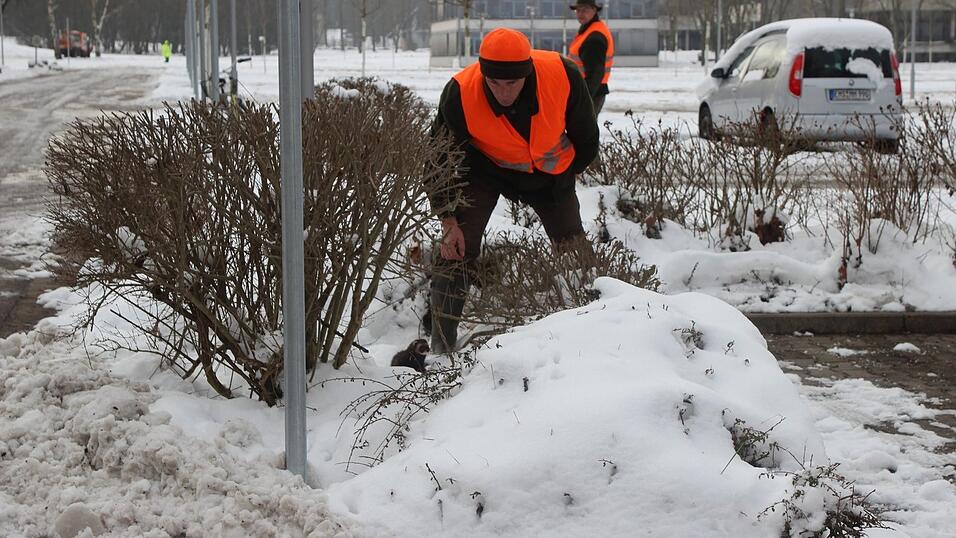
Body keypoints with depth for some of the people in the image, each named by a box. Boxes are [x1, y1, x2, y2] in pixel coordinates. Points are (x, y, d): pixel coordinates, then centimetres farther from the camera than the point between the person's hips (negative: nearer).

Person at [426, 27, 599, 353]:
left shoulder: (562, 75, -31)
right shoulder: (460, 94, -33)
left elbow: (586, 135, -10)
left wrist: (566, 173, 0)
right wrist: (448, 219, -23)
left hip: (550, 172, 2)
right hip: (484, 167, -2)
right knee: (457, 248, -19)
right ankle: (441, 347, -13)